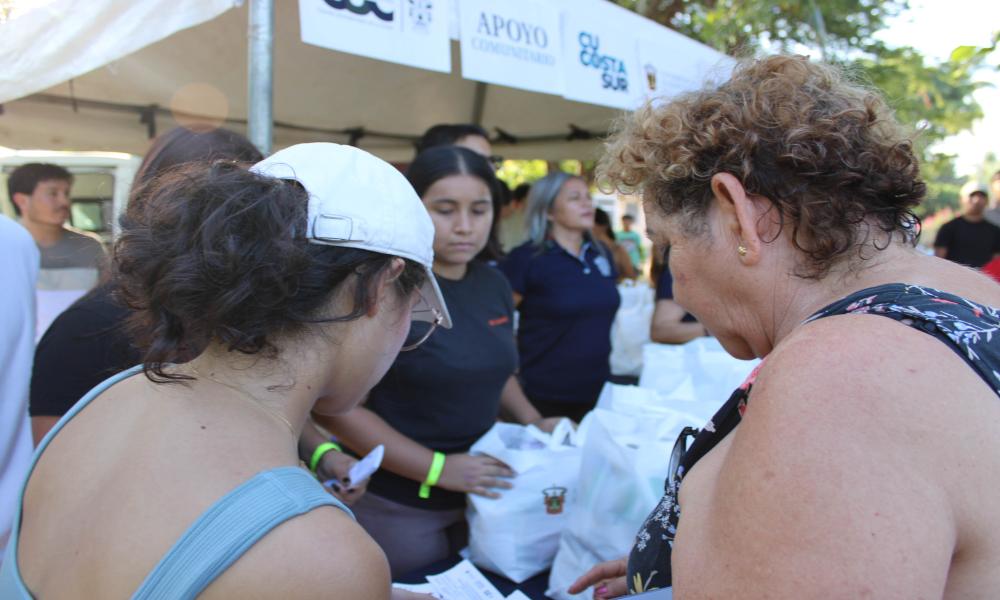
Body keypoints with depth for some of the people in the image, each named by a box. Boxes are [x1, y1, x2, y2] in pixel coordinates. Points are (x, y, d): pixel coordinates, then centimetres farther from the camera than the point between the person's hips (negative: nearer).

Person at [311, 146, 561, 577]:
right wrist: (438, 468, -23)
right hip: (397, 507, -6)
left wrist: (532, 421, 2)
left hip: (482, 498, 6)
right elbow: (337, 408, -20)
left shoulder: (494, 285, 2)